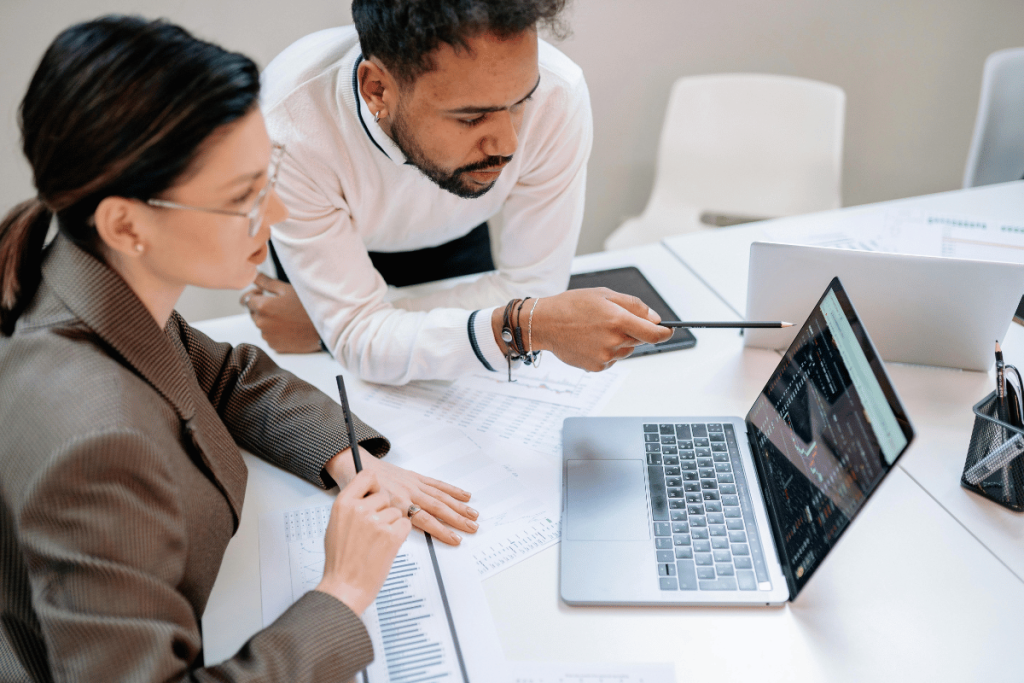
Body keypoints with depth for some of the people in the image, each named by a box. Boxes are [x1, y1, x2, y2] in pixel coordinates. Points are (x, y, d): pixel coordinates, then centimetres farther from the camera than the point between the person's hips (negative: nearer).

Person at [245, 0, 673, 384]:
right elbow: (360, 338, -37)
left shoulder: (556, 94, -37)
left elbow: (532, 285, -25)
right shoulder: (289, 127, -41)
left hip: (454, 241, 3)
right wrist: (525, 328, -56)